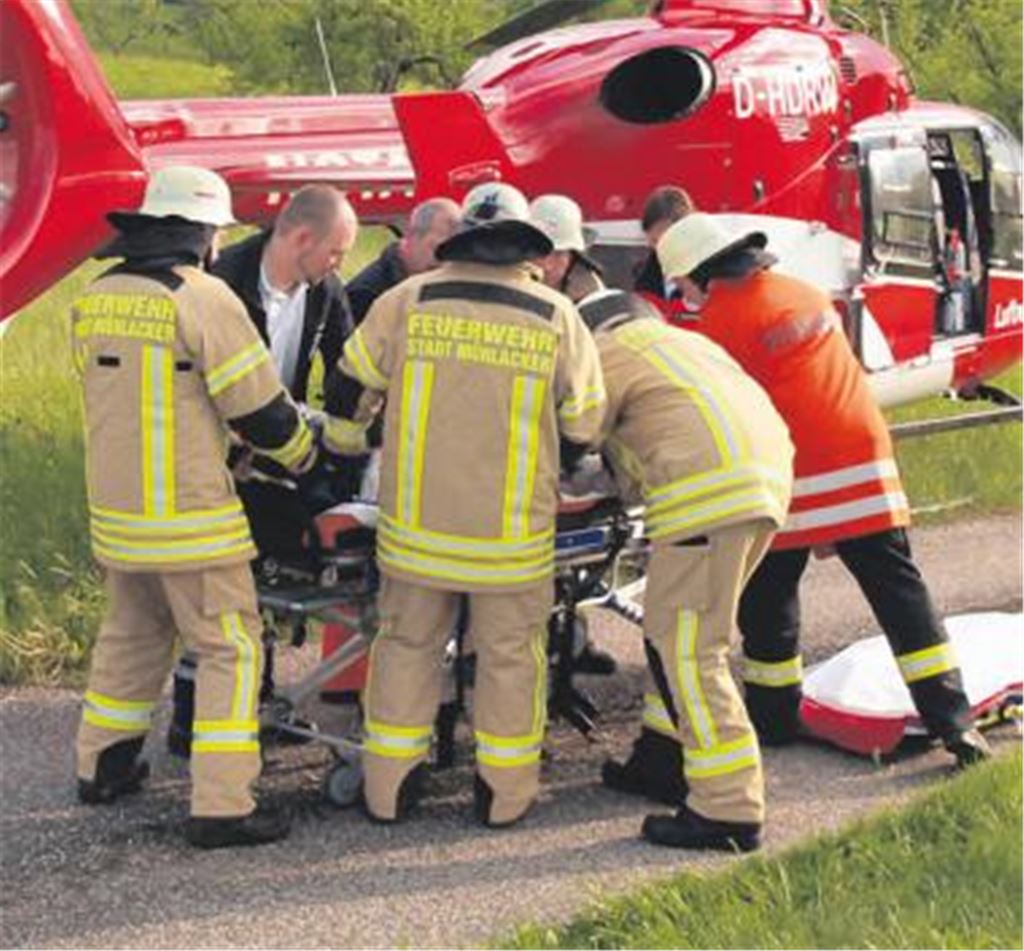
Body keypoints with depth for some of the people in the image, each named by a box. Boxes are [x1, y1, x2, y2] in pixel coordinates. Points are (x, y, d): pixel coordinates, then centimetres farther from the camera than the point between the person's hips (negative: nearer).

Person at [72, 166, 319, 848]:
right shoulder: (202, 298, -15)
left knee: (132, 634, 24)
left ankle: (103, 766, 34)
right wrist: (302, 452, 8)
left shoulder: (94, 300, 7)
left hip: (116, 510, 7)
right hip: (190, 518, -7)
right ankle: (222, 805, -2)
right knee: (231, 649, 1)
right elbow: (257, 404, -12)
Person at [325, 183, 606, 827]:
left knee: (408, 643, 15)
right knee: (511, 654, 12)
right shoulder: (558, 319, -5)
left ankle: (390, 787, 21)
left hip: (417, 524, 1)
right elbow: (581, 431, 2)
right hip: (513, 531, -1)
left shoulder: (408, 302, -4)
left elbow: (353, 387, 6)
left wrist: (341, 444, 26)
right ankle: (504, 793, 19)